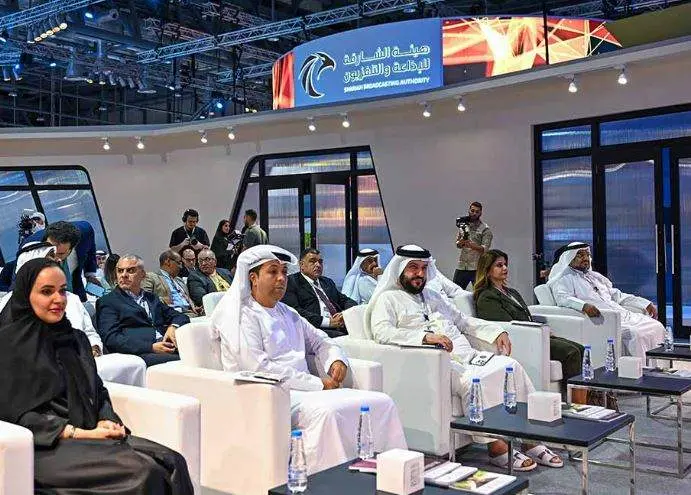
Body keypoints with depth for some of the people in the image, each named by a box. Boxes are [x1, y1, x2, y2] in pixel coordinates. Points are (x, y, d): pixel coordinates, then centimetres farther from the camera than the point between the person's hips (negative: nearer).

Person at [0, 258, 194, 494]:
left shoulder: (76, 338, 19)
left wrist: (107, 421, -4)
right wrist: (80, 433, -14)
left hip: (89, 436, 6)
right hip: (46, 447, -6)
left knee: (173, 462, -21)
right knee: (142, 472, -30)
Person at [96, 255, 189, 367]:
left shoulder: (151, 298, 28)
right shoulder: (107, 302, 11)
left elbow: (181, 317, 27)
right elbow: (112, 339, -3)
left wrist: (174, 326, 1)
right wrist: (151, 347, -15)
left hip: (170, 348, 6)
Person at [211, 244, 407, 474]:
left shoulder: (288, 314, 22)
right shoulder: (241, 315, -3)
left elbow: (320, 340, 31)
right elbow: (258, 368, -14)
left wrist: (336, 359, 5)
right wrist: (317, 383, -15)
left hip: (303, 390, 8)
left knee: (382, 402, -9)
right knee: (326, 411, -37)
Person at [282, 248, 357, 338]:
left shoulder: (327, 282, 30)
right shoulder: (291, 282, 5)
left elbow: (345, 300, 23)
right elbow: (294, 312, -9)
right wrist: (328, 322, -16)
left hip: (342, 327, 7)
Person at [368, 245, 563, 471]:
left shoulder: (434, 297, 30)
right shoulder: (388, 299, 6)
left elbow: (465, 322, 33)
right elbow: (381, 331, -14)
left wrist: (496, 332, 15)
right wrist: (425, 336, -26)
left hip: (466, 356, 7)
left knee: (511, 366, -16)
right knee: (474, 381, -34)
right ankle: (496, 447, -24)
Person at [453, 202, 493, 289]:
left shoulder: (485, 229, -3)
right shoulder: (463, 225, 13)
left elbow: (485, 248, -12)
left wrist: (472, 245, -30)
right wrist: (461, 242, -8)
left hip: (477, 267, -5)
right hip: (462, 266, 5)